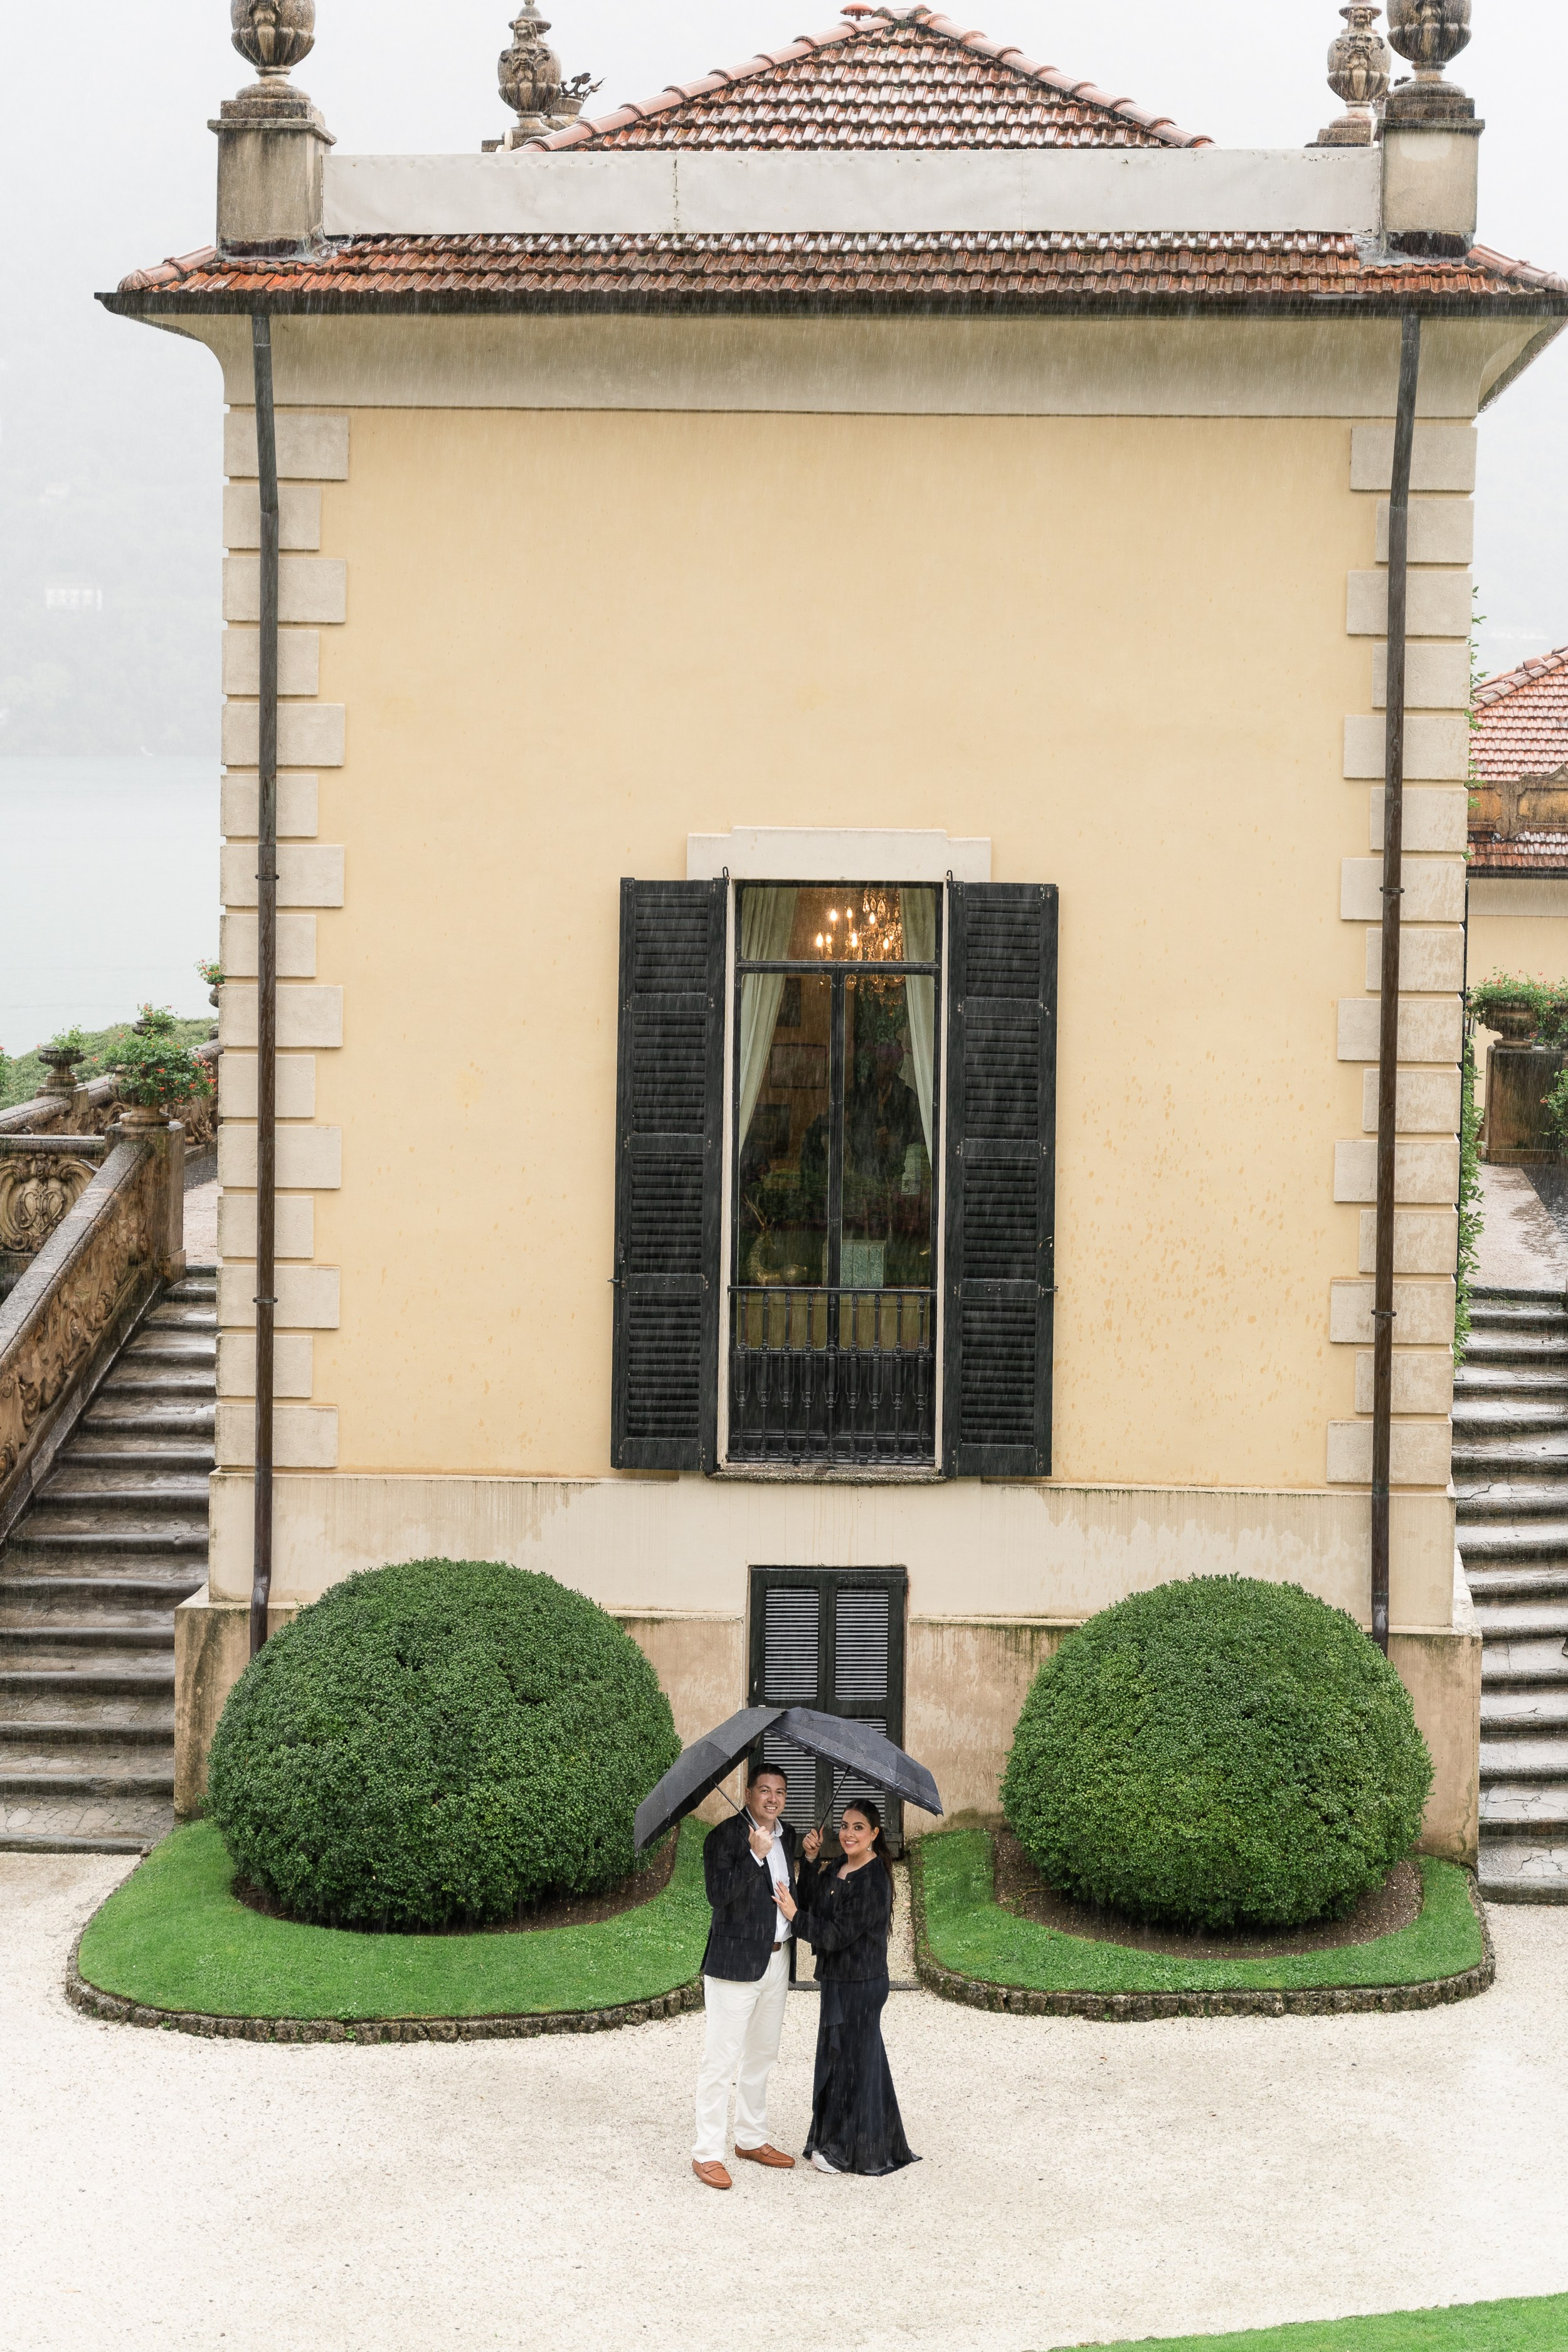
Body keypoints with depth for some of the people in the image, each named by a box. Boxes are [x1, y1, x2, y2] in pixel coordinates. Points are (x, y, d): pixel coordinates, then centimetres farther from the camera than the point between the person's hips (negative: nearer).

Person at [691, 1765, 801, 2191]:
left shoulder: (786, 1836, 11)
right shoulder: (725, 1836, -12)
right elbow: (719, 1895, -23)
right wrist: (755, 1855, -28)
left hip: (778, 1960, 8)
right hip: (735, 1961, -8)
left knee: (762, 2055, 17)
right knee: (722, 2060, -6)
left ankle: (752, 2139, 29)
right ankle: (706, 2154, -2)